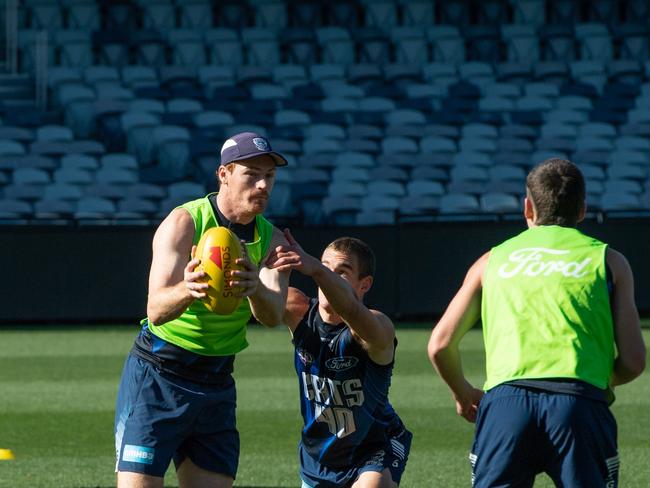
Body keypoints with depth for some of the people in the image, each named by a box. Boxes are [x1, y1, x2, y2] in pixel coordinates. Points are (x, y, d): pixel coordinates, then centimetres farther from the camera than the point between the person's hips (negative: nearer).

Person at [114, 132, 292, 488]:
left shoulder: (271, 240, 2)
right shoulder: (184, 222, -13)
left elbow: (273, 315, -16)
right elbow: (156, 310, -25)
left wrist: (256, 288, -40)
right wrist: (186, 291, -48)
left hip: (217, 386, 5)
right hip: (155, 377, -5)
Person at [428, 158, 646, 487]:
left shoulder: (494, 259, 21)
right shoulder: (608, 260, 17)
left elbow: (440, 345, 15)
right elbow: (633, 361, 9)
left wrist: (463, 393, 34)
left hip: (505, 399, 1)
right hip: (581, 402, -1)